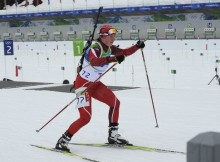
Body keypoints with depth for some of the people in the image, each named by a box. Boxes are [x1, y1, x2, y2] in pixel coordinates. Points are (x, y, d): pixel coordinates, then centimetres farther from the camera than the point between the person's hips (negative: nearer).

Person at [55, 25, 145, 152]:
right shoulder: (95, 49, -25)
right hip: (83, 84, -9)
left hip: (95, 84, 9)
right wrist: (113, 59, -61)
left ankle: (113, 135, 18)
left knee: (115, 102, 8)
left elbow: (124, 53, 13)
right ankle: (63, 140, -4)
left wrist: (137, 46, -4)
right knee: (86, 117, -15)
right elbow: (94, 61, -47)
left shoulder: (110, 48, 1)